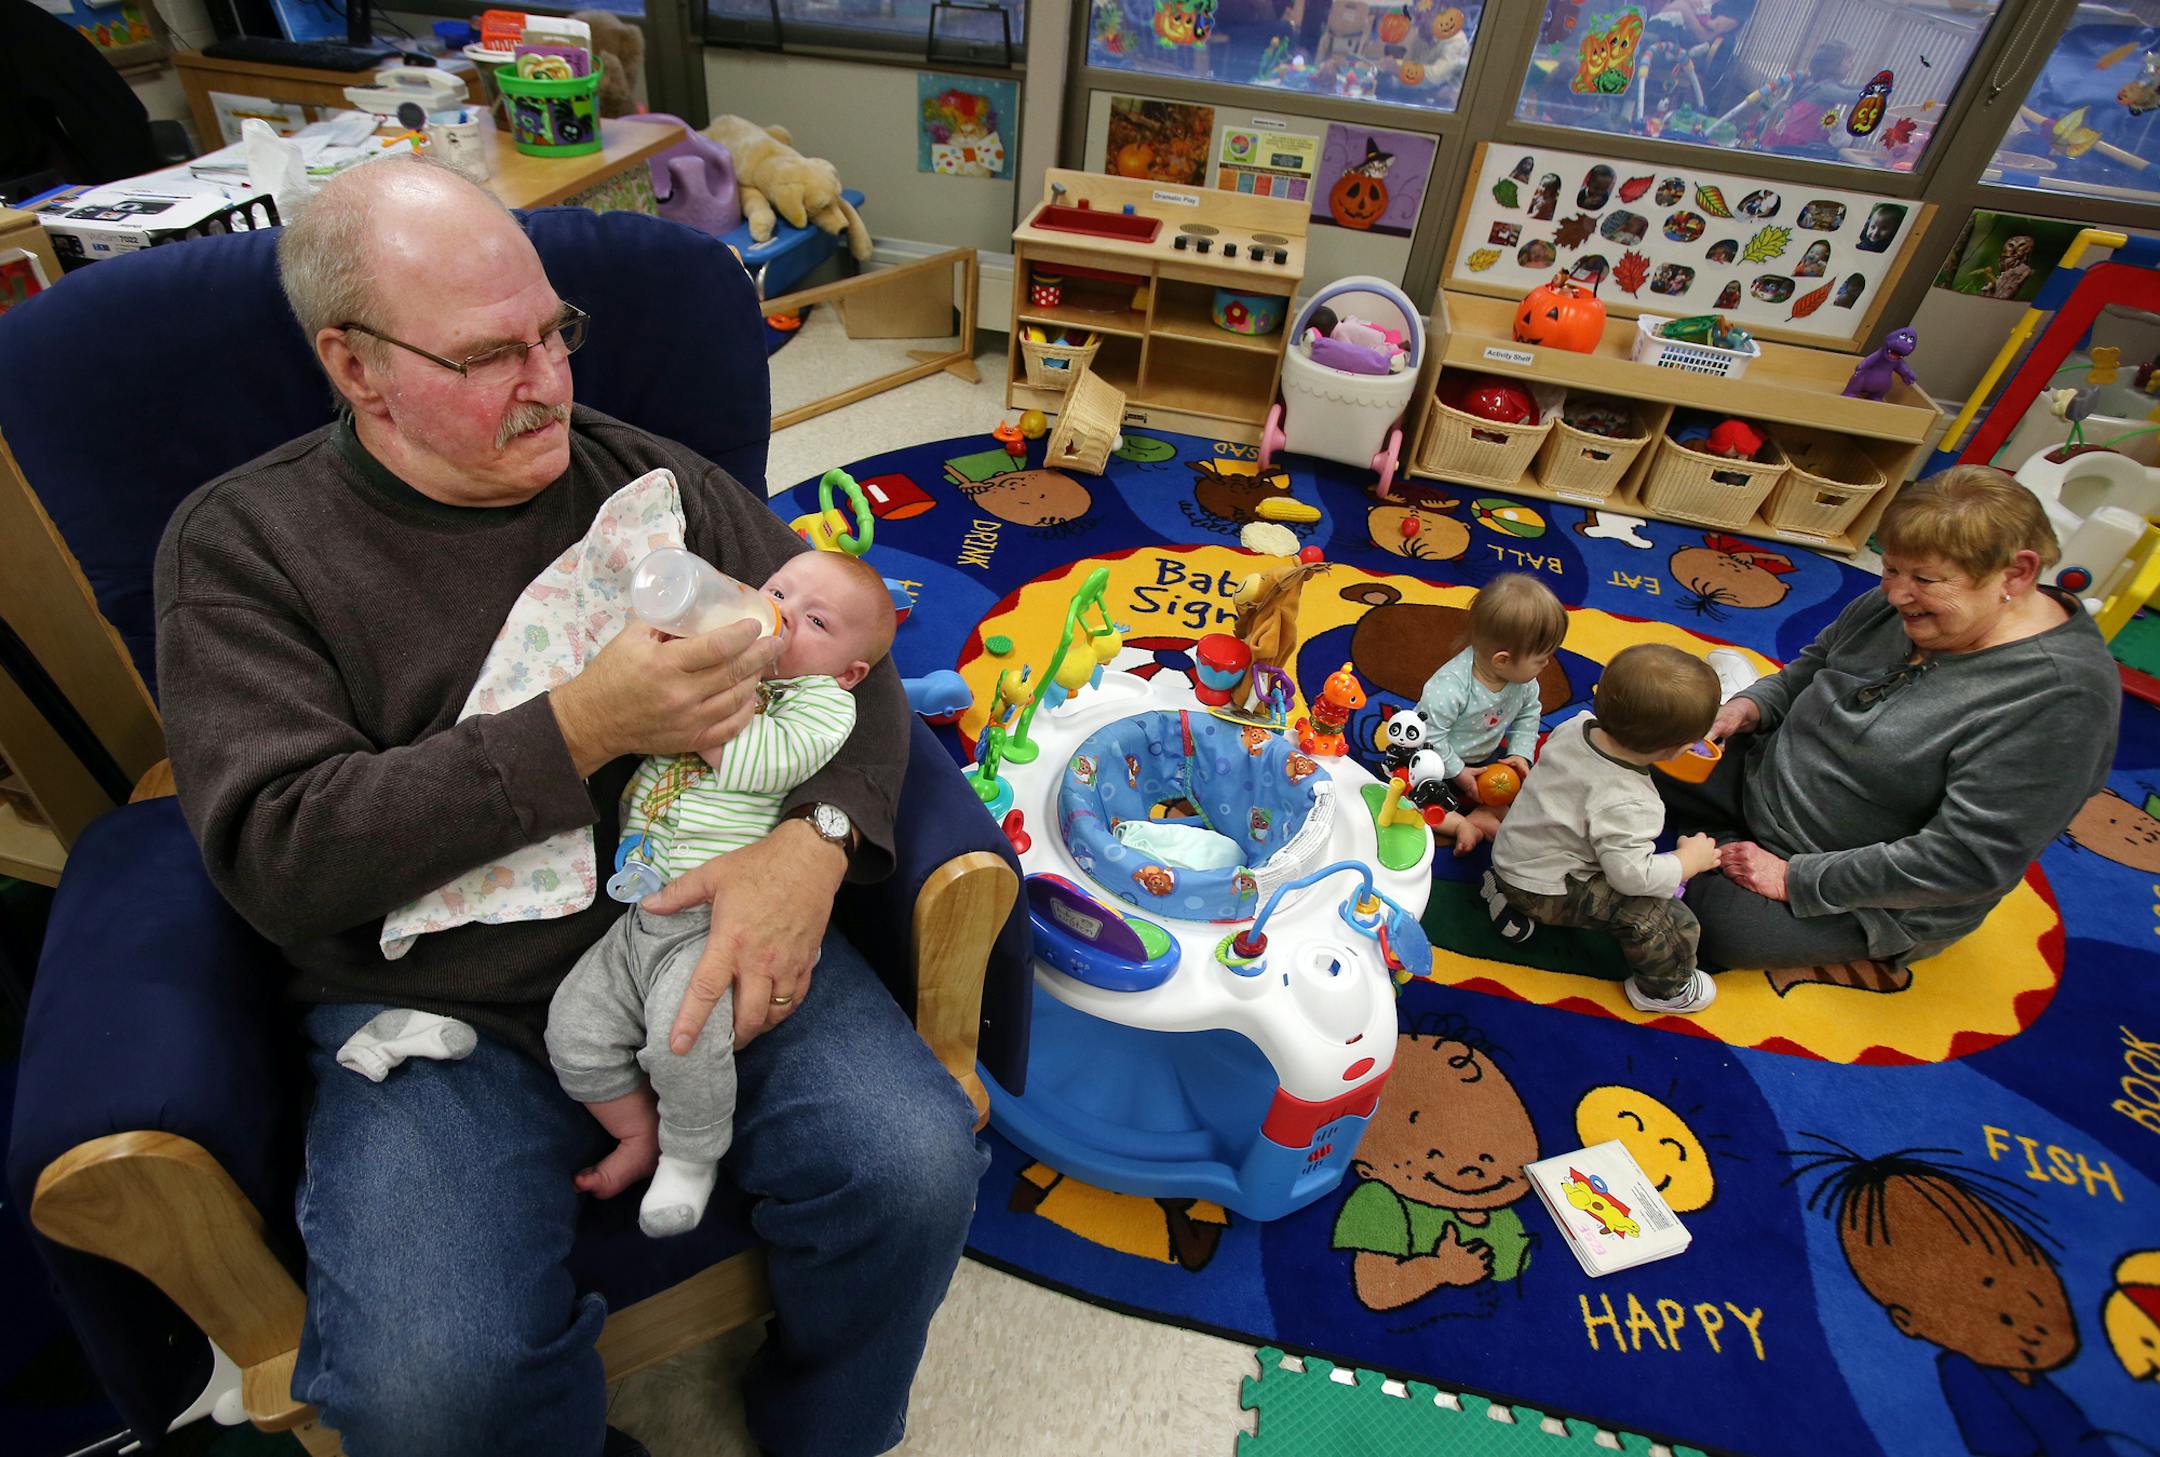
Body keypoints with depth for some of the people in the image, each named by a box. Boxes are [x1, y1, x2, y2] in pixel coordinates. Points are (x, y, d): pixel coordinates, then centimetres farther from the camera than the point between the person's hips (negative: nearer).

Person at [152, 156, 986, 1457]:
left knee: (916, 1169, -17)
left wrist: (817, 840, -17)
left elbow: (853, 650, 3)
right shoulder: (241, 544, 1)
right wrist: (583, 730, -22)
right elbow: (274, 853, -10)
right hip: (439, 1009, -1)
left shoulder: (649, 478, 6)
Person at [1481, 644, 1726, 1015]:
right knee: (1664, 915, -10)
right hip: (1547, 892, -8)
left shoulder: (1575, 726, -13)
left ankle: (1511, 900, 35)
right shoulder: (1627, 805, -34)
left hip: (1509, 855, 8)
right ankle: (1664, 988, 16)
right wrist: (1690, 859, -14)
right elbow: (1633, 875, -31)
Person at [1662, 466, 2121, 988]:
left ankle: (1838, 947, 0)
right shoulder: (1902, 604, -6)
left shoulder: (2060, 696, -27)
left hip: (1875, 898, -7)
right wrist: (1750, 706, -9)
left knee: (1714, 923, -23)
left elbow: (1965, 860, -29)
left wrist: (1797, 877, -26)